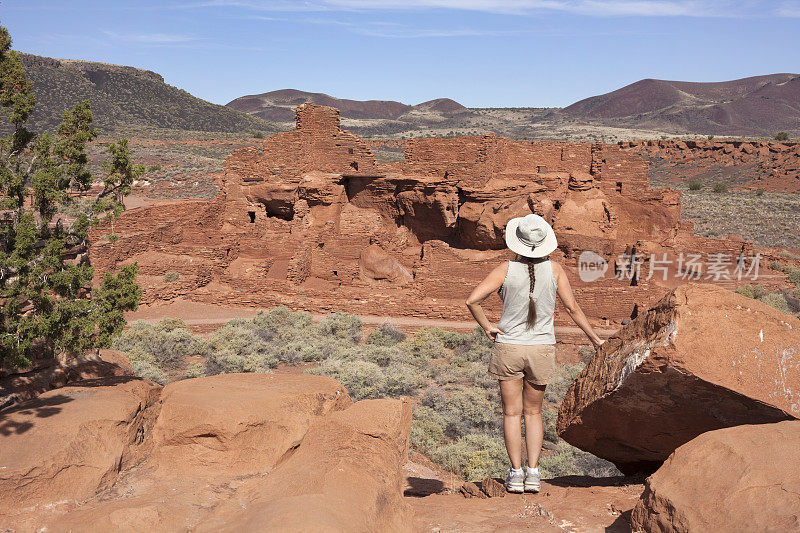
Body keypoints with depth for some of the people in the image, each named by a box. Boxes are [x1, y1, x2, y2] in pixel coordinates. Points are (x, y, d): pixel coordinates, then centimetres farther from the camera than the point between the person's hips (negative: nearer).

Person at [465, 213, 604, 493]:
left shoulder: (506, 269, -9)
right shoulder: (554, 268, -5)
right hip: (541, 349, 2)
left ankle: (515, 473, 5)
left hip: (508, 347, -1)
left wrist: (487, 326, -2)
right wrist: (594, 338, 6)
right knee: (533, 412, 15)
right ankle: (533, 473, 8)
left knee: (512, 413, 8)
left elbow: (472, 300, -16)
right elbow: (572, 307, -4)